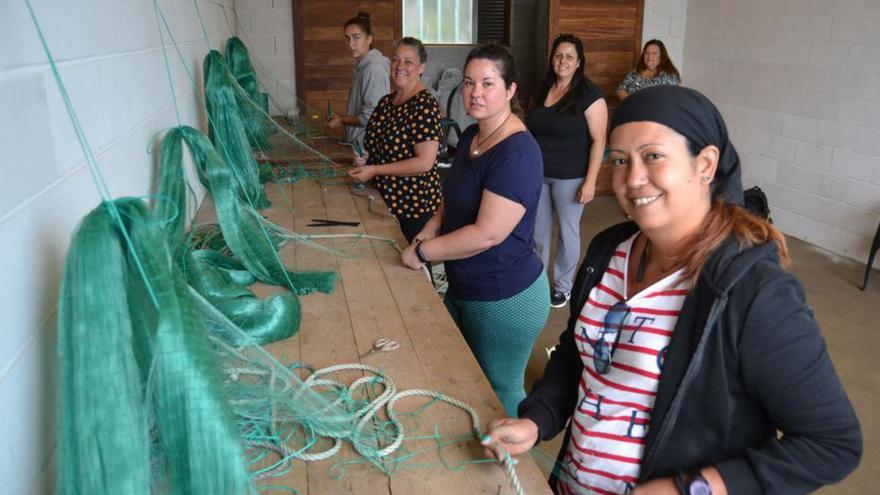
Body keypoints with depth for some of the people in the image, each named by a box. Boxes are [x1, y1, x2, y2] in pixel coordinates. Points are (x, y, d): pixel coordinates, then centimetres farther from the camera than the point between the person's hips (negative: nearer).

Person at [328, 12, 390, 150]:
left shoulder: (374, 69, -18)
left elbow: (372, 116, -21)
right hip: (357, 141, 9)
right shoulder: (362, 65, 12)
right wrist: (343, 117, 8)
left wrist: (342, 121, -10)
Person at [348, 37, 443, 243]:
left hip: (413, 209, -7)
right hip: (384, 201, 8)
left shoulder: (425, 105, -16)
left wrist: (374, 170, -19)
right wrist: (364, 156, 1)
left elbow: (424, 162, -22)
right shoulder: (386, 102, 8)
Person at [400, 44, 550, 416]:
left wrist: (421, 252, -17)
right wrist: (431, 228, 0)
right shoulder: (470, 136, 5)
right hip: (463, 288, 9)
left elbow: (487, 234, -27)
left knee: (499, 391, 9)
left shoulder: (518, 152, -24)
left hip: (505, 299, -9)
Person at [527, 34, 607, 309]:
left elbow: (598, 140, -13)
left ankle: (563, 286, 26)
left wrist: (590, 181, -18)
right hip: (537, 174, 5)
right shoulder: (543, 90, 6)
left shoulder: (589, 94, -12)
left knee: (568, 232, 9)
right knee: (538, 230, 14)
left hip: (569, 177, -5)